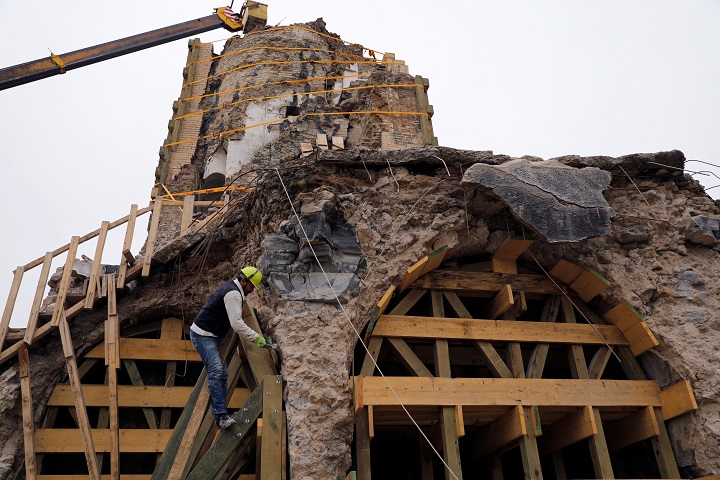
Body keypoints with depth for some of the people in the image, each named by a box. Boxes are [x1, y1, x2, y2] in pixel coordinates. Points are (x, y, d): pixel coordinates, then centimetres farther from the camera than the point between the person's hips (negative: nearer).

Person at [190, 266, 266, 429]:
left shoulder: (230, 286, 14)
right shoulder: (233, 293, -18)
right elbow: (236, 323, -24)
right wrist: (256, 338, -21)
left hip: (212, 336, 11)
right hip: (203, 335, -11)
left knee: (222, 374, 7)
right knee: (216, 371, -21)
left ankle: (221, 409, 8)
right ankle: (221, 415, -26)